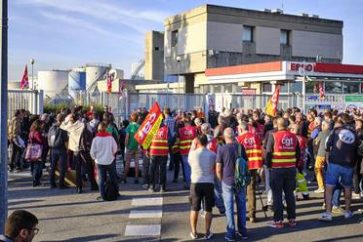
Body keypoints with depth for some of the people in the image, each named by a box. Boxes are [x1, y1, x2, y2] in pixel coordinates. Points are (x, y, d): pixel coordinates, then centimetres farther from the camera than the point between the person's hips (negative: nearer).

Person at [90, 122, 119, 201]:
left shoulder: (96, 139, -10)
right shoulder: (110, 137, -8)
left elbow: (92, 152, -6)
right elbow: (115, 148, 1)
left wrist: (95, 158, 13)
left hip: (100, 161, -1)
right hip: (110, 161, 1)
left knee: (101, 179, 7)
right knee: (113, 178, 13)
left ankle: (103, 195, 5)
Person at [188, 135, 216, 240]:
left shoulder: (192, 154, -7)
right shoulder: (212, 154, -6)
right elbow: (215, 168, 3)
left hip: (196, 183, 0)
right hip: (209, 183, 0)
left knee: (194, 209, 12)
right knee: (208, 210, 9)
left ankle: (194, 232, 20)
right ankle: (207, 233, 15)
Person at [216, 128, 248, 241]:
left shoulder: (221, 149, -11)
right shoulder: (240, 147, -3)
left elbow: (218, 169, -9)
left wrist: (221, 179, 7)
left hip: (227, 181, -2)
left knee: (229, 207, 6)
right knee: (241, 205, 13)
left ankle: (231, 233, 10)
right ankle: (242, 231, 22)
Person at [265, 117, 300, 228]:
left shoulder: (273, 136, -8)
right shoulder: (293, 137, 5)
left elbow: (268, 153, -8)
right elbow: (298, 153, 10)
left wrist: (268, 165, 4)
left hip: (277, 169, -4)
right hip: (291, 169, 4)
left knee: (277, 195, 3)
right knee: (290, 194, 13)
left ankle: (278, 220, 5)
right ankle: (292, 219, 18)